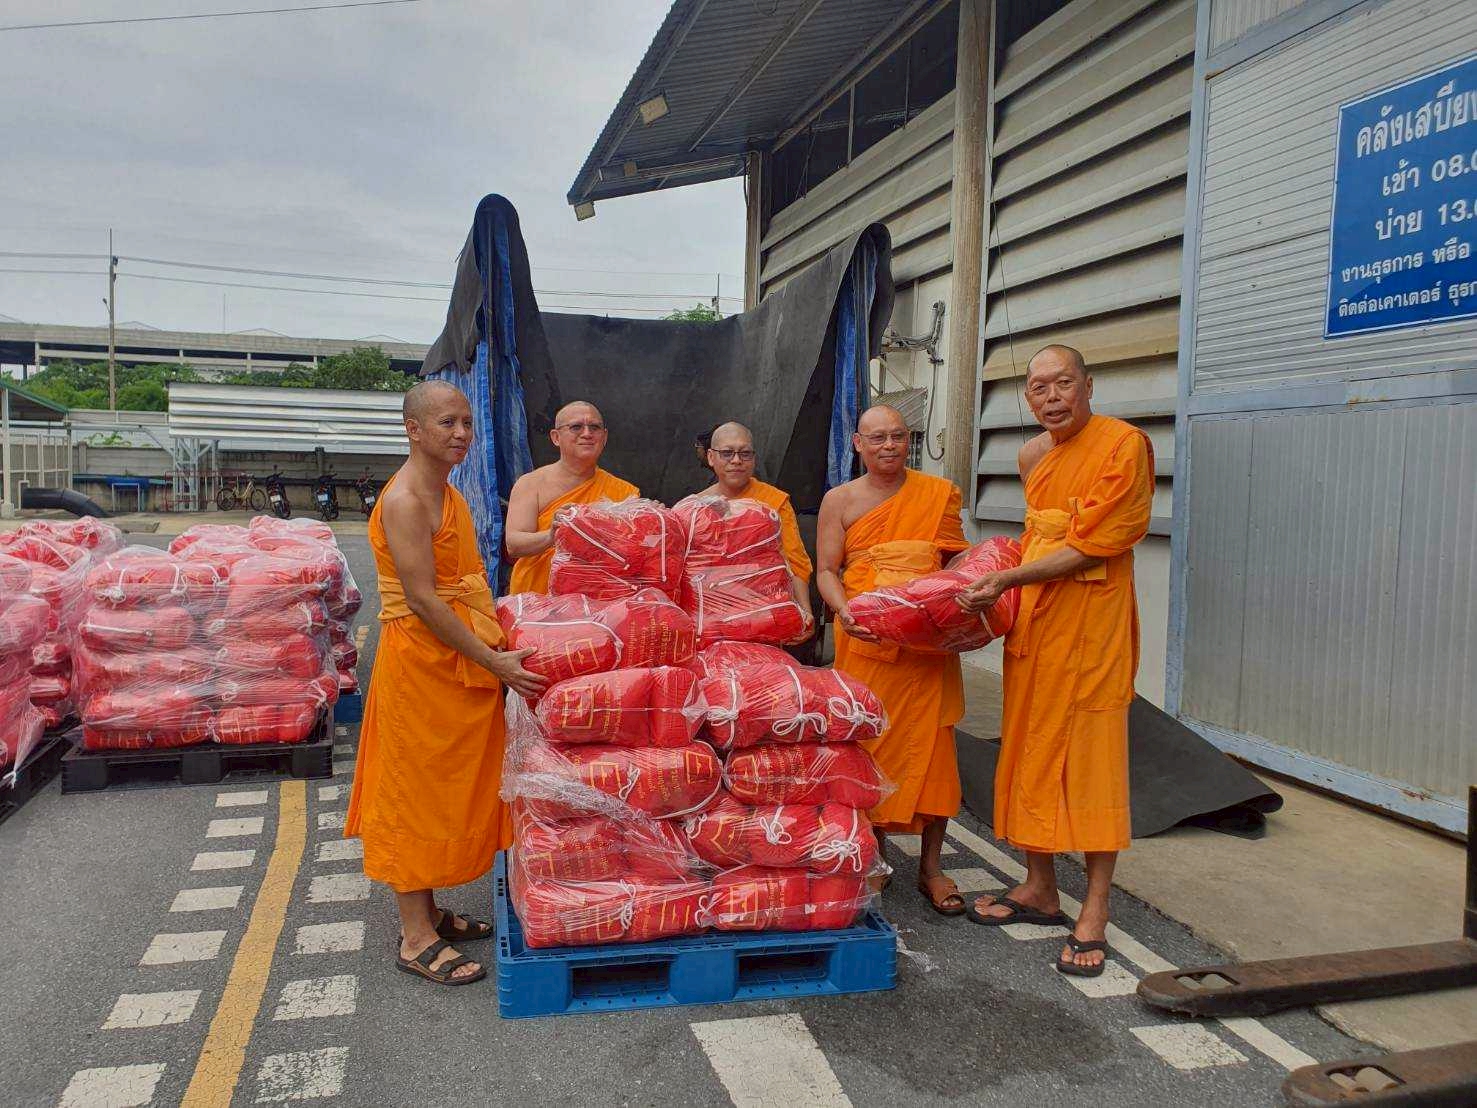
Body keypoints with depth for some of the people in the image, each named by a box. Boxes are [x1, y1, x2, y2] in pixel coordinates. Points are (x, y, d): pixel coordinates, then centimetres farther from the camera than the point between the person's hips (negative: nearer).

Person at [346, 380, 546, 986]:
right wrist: (493, 661, -22)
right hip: (420, 659, -9)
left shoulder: (446, 493, 14)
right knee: (416, 790, 0)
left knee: (447, 789, 16)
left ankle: (427, 911, 30)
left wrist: (495, 646, 12)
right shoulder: (405, 500, -16)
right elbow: (422, 599, -22)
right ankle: (417, 939, 10)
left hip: (457, 662, 9)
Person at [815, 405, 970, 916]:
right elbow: (826, 570, 2)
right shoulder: (840, 500, 6)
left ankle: (931, 866, 14)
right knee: (866, 742, 2)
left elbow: (956, 561, 12)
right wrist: (844, 611, -17)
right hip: (866, 640, -1)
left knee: (932, 742, 1)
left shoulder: (939, 493, 9)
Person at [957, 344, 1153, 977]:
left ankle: (1094, 913, 8)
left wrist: (1009, 579, -19)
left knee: (1092, 759, -2)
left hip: (1091, 622, -7)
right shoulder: (1033, 455, 12)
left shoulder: (1123, 444, -12)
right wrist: (996, 586, 15)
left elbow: (1090, 548, -17)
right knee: (1030, 750, 11)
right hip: (1030, 619, 7)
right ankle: (1039, 888, 25)